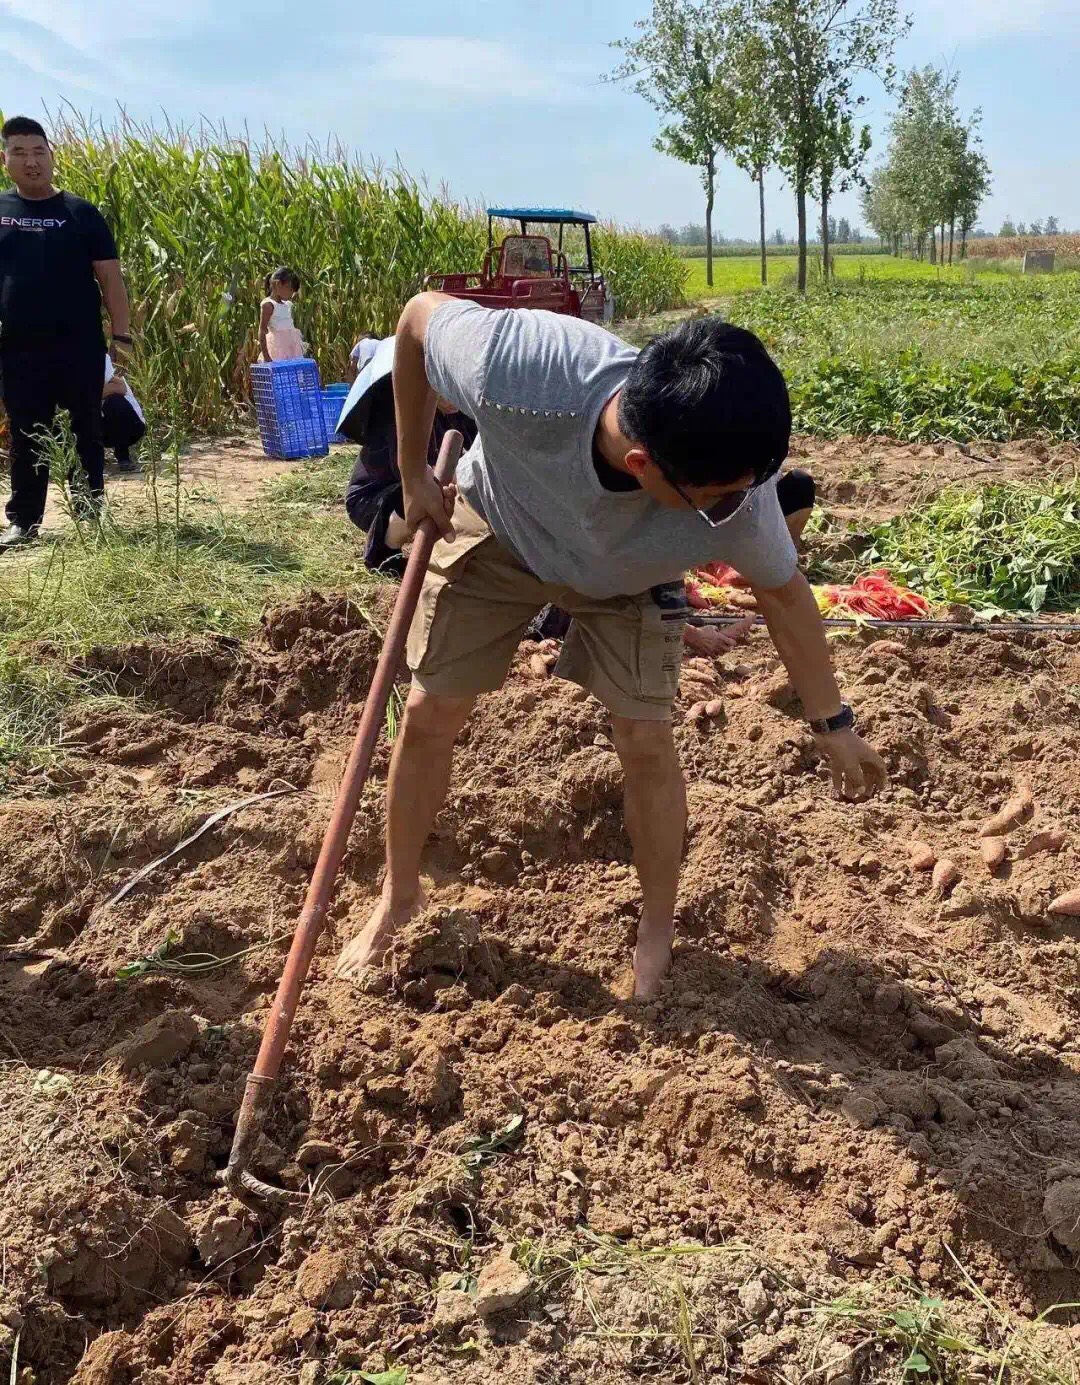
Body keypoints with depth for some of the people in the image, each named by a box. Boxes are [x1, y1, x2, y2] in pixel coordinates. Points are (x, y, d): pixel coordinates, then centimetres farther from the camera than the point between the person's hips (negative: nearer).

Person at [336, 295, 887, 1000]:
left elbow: (784, 595, -16)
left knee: (646, 739, -8)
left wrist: (833, 724, -5)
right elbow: (422, 313, -23)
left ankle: (659, 930, 16)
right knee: (430, 715, 2)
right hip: (498, 525, 0)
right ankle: (400, 897, 26)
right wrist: (415, 472, -13)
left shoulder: (738, 489, -37)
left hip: (627, 578, 0)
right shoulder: (518, 367, -46)